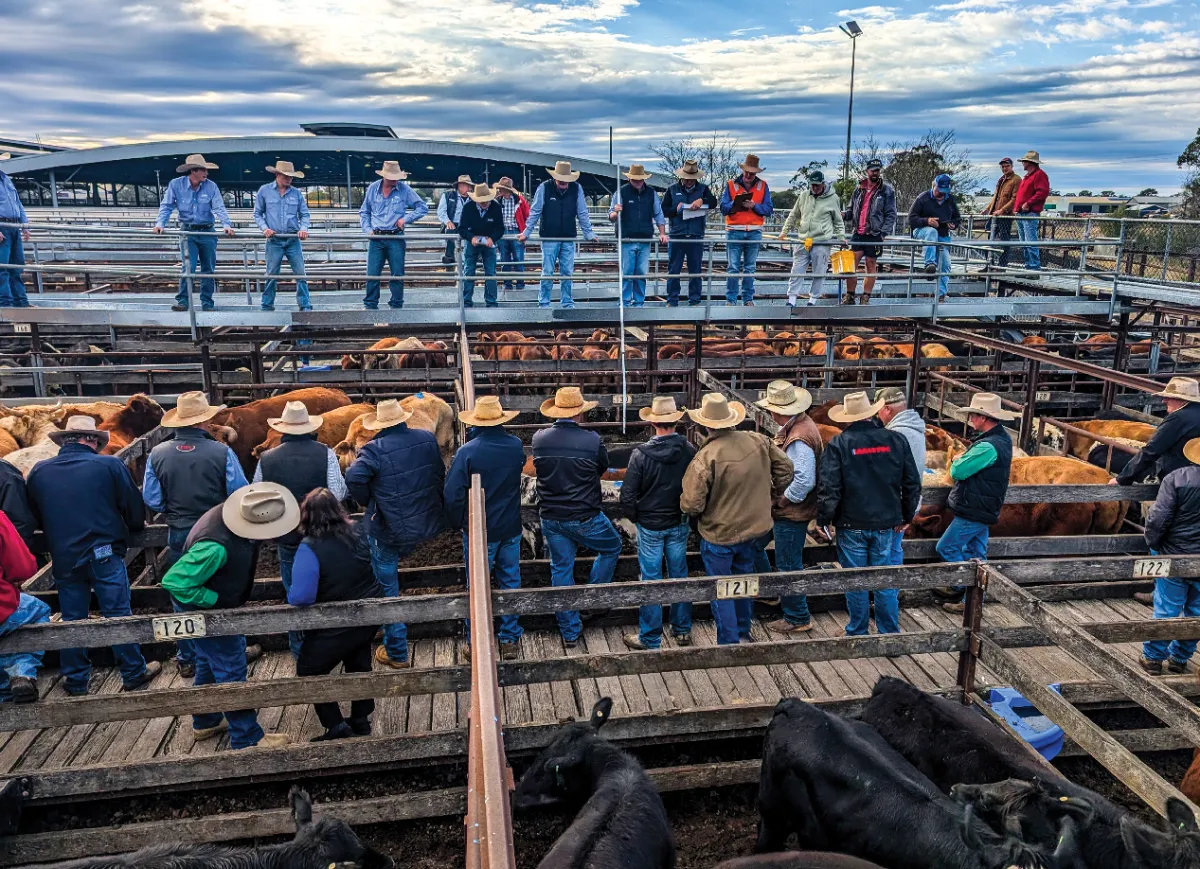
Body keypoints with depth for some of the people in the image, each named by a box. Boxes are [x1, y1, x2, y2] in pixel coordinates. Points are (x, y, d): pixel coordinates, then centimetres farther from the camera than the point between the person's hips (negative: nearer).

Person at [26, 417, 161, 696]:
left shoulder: (39, 471, 2)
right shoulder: (110, 465, -9)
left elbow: (36, 516, 14)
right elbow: (135, 510, -3)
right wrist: (135, 526, 18)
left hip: (63, 558, 3)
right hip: (105, 554, -3)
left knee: (71, 619, 15)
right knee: (118, 615, 6)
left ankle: (76, 681, 25)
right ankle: (134, 674, 16)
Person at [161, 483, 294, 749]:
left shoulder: (235, 511, -15)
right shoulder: (217, 546, -41)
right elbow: (175, 581, -35)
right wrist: (217, 600, -25)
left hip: (218, 604, 9)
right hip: (203, 610, -9)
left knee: (210, 662, 24)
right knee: (231, 670, 1)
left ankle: (205, 722, 44)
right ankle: (247, 737, 14)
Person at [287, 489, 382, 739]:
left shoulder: (310, 548, -26)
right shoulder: (358, 531, -7)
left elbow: (300, 597, -30)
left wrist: (291, 594, -8)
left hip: (338, 627, -6)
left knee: (309, 672, 15)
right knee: (358, 665, 27)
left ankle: (336, 727, 12)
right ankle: (361, 722, 37)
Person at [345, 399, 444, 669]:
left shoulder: (375, 449, -17)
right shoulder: (427, 439, -1)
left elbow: (353, 477, -31)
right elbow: (440, 474, 8)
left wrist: (368, 501, -12)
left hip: (388, 530, -6)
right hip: (427, 524, 6)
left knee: (387, 588, 9)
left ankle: (397, 654, 18)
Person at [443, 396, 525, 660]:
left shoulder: (467, 452, -20)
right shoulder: (516, 446, -7)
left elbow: (452, 495, -19)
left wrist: (457, 523, 0)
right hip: (511, 529, 3)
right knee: (510, 583, 16)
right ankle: (510, 640, 25)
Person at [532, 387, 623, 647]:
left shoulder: (539, 439, -7)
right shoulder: (592, 440, -18)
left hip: (550, 518, 4)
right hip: (585, 518, -4)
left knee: (561, 569, 15)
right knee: (612, 548, 24)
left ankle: (570, 632, 23)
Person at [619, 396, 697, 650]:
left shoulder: (641, 454, -20)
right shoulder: (689, 451, -11)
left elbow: (628, 495, -15)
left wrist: (635, 517, 2)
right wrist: (686, 511, 13)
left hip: (650, 525, -3)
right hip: (679, 524, 3)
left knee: (650, 580, 7)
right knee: (679, 576, 18)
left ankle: (650, 638, 18)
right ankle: (682, 631, 30)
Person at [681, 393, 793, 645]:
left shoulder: (705, 458, -27)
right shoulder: (758, 441, -11)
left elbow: (691, 504, -25)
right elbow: (786, 469, 0)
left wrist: (684, 500, -2)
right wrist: (768, 496, 13)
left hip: (718, 535, -6)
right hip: (752, 528, 6)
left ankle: (729, 644, 19)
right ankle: (744, 633, 41)